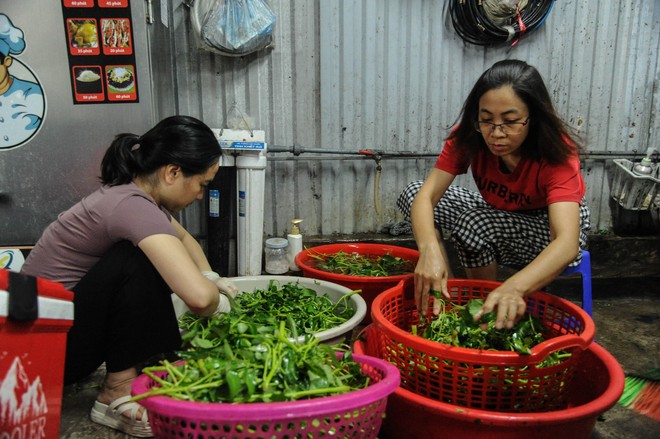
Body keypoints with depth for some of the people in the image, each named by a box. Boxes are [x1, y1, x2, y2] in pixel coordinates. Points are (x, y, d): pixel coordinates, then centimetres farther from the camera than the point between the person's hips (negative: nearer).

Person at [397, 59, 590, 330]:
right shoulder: (469, 136, -21)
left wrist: (513, 288, -64)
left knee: (473, 222, -33)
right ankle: (448, 293, -6)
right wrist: (429, 250, -52)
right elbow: (426, 195, -31)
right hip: (499, 215, 4)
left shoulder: (556, 154, -32)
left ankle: (487, 308, -10)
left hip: (549, 228, -4)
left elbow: (567, 244, -45)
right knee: (412, 193, -13)